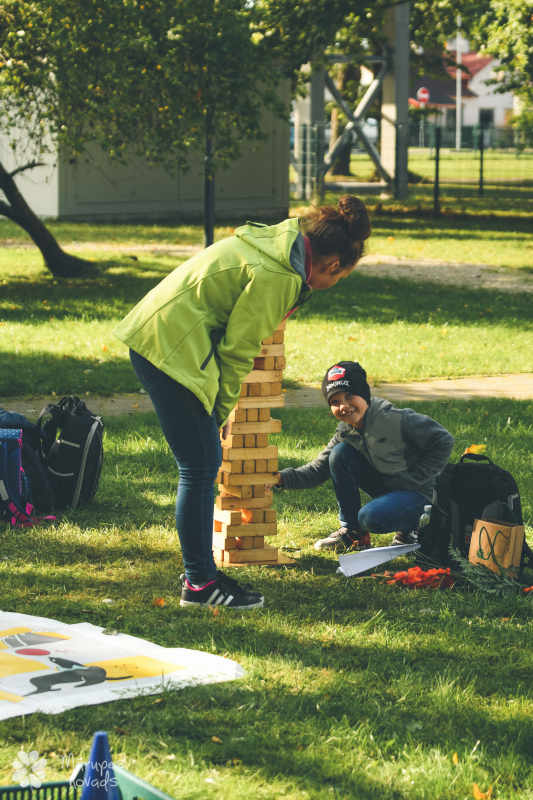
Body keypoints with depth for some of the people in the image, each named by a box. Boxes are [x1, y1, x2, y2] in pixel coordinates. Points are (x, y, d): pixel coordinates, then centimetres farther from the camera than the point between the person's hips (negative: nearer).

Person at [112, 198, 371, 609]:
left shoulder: (281, 243, 11)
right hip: (170, 346, -10)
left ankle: (200, 569, 23)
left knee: (205, 463, 14)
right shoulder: (277, 276, -19)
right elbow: (238, 348, -13)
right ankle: (199, 584, 1)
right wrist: (223, 412, -1)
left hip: (160, 338, 10)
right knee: (201, 467, -6)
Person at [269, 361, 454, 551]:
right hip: (386, 487, 7)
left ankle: (412, 525, 2)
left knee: (371, 518, -32)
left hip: (419, 493, -7)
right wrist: (283, 478, -19)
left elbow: (444, 441, -16)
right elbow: (317, 470, -2)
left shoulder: (396, 420, -23)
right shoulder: (345, 432, -3)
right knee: (341, 453, -11)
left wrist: (414, 478, -17)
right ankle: (352, 532, -2)